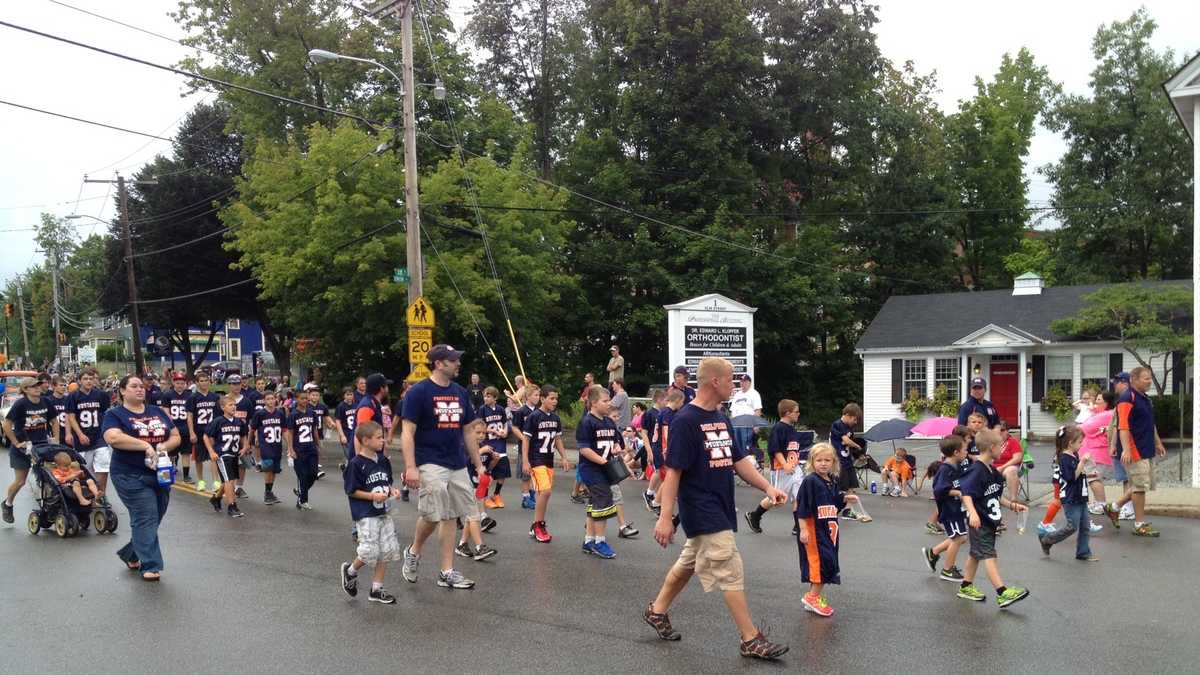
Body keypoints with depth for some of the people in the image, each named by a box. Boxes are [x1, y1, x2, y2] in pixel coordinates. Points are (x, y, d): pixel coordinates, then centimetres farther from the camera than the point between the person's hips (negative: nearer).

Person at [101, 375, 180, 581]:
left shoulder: (157, 412, 14)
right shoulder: (115, 414, -1)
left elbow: (176, 436, 13)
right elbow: (113, 438, -21)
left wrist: (163, 446, -8)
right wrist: (145, 445, -23)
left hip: (161, 474, 6)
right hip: (131, 476, -6)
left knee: (153, 519, 11)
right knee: (146, 518, -9)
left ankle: (131, 554, 31)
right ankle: (150, 565, -3)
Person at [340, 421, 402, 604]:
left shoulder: (383, 461, 6)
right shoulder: (356, 464, -12)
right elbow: (351, 491, -11)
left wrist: (392, 491, -3)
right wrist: (373, 496, -19)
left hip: (383, 512, 7)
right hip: (365, 515, -7)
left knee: (387, 550, 6)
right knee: (369, 552, -9)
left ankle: (376, 589, 19)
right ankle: (350, 570, 24)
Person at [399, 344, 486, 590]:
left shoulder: (460, 393, 11)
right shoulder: (419, 392, -7)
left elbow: (469, 431, 17)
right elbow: (407, 433, -10)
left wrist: (479, 465, 14)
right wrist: (410, 467, -18)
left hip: (458, 465, 6)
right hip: (430, 464, -6)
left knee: (450, 517, 7)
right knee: (433, 514, -12)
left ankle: (447, 572, 14)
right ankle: (413, 552, 17)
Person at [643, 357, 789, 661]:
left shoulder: (722, 418, 9)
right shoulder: (685, 420, -17)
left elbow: (739, 460, 13)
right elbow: (673, 471, -19)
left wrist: (767, 487, 3)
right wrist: (665, 517, -21)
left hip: (720, 508, 9)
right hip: (703, 512, -9)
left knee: (688, 564, 20)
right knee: (731, 574, -4)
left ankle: (657, 611, 37)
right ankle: (751, 640, 6)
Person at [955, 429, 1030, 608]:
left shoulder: (993, 471, 11)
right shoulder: (976, 470, -19)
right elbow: (966, 493, -28)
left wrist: (1013, 505, 14)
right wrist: (972, 512, -40)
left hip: (990, 521, 10)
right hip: (979, 522, -10)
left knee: (976, 554, 18)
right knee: (989, 556, -11)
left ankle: (966, 587, 29)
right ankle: (1003, 593, -14)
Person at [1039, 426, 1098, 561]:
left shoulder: (1075, 456, 13)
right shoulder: (1064, 458, -16)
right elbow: (1072, 477, -23)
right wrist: (1082, 462, -25)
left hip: (1080, 498, 9)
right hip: (1071, 499, -9)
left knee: (1085, 526, 9)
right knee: (1072, 527, -6)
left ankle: (1083, 553, 16)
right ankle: (1046, 540, 8)